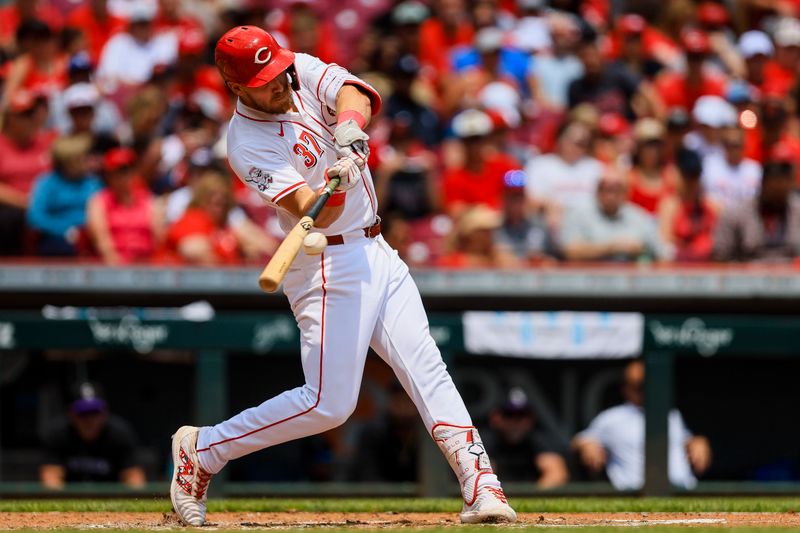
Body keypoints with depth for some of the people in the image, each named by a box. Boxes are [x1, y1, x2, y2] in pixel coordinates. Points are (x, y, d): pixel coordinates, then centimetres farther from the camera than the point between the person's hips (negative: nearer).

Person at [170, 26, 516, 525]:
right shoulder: (247, 144, -15)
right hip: (331, 265, -7)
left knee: (426, 368, -3)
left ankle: (480, 485, -7)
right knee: (329, 403, -9)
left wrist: (350, 127, -39)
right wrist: (337, 184, -46)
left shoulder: (305, 72, 3)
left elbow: (355, 94, -17)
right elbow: (310, 212, -25)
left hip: (378, 253, 7)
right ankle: (201, 450, 4)